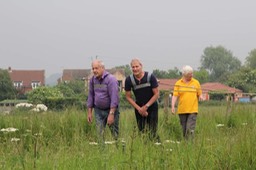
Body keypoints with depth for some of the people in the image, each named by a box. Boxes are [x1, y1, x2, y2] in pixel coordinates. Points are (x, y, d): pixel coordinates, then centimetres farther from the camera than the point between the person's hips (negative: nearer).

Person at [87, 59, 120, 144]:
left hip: (111, 109, -5)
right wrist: (89, 112, 10)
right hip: (98, 110, 5)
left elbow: (114, 97, -20)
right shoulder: (93, 80, 3)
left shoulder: (111, 79, -15)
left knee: (115, 133, -3)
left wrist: (111, 114, -24)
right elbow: (90, 95, 12)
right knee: (99, 133, 3)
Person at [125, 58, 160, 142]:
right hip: (139, 108, 2)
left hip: (152, 107, -2)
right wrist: (139, 108, -10)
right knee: (142, 132, 1)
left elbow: (156, 94, -8)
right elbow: (128, 97, -2)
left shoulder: (150, 77, -14)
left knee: (152, 132, -9)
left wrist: (146, 106, -13)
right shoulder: (129, 80, -10)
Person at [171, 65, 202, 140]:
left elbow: (199, 94, 15)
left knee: (190, 129, -13)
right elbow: (175, 95, -2)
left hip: (192, 110, -1)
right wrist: (173, 106, -12)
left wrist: (200, 96, -3)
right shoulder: (178, 83, 4)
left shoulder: (196, 82, 7)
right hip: (182, 110, 1)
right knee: (184, 129, 7)